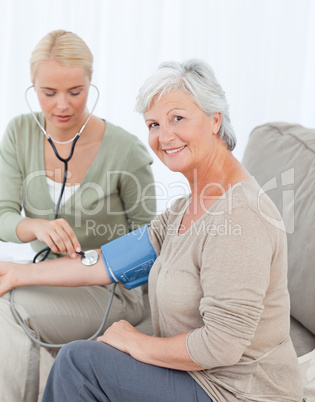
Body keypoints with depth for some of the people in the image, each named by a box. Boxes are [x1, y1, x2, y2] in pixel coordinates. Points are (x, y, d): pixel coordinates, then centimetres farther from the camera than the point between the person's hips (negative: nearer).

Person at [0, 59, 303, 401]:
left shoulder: (238, 215, -25)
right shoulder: (188, 207, 6)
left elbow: (222, 345, -28)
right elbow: (115, 260, 9)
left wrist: (136, 343, -13)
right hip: (198, 373, 8)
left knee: (78, 361, -10)